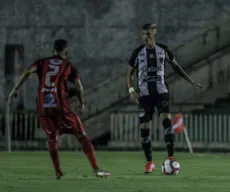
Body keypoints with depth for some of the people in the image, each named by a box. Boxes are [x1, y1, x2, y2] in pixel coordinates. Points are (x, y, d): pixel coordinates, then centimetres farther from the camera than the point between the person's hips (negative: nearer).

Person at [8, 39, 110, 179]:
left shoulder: (43, 63, 15)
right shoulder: (69, 66, 10)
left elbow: (28, 72, -2)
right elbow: (78, 86, 1)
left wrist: (16, 89, -3)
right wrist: (82, 103, 14)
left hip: (43, 108, 2)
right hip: (61, 107, -2)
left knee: (52, 139, 20)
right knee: (81, 136, 3)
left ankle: (58, 172, 14)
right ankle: (96, 169, -6)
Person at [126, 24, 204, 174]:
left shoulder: (163, 50, 1)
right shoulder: (138, 53, 0)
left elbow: (176, 66, 15)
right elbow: (130, 73, 8)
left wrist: (191, 82, 11)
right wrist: (131, 90, -7)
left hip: (161, 91, 0)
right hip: (144, 94, 0)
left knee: (166, 119, -21)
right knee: (144, 127, -2)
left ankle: (171, 157, -22)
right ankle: (150, 162, 12)